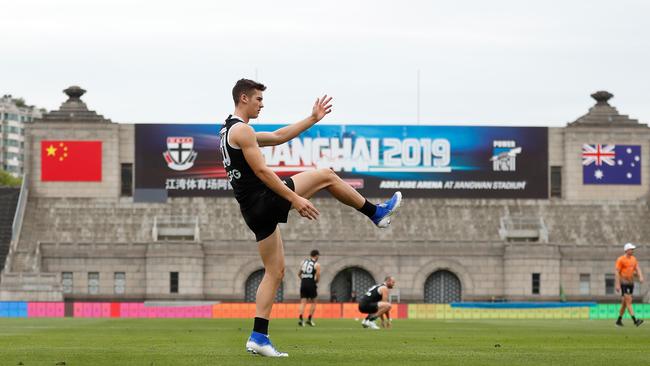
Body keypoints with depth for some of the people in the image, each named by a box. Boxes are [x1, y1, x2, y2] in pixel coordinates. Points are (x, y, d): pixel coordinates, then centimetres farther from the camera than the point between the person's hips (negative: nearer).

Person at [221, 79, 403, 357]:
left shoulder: (229, 132, 21)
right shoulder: (241, 130, -11)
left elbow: (278, 136, 29)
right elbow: (261, 171, -19)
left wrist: (312, 119, 29)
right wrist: (295, 199, -21)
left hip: (254, 211, 10)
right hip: (265, 199, -10)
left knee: (275, 272, 9)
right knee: (327, 176, 4)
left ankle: (258, 336, 2)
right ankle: (376, 213, 16)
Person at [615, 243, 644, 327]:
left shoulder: (633, 259, 11)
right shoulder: (621, 259, -9)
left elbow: (638, 269, 5)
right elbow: (617, 272, -12)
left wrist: (640, 277, -15)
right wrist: (617, 284, -17)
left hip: (631, 283, 7)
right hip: (623, 283, -7)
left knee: (625, 302, 11)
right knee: (629, 301, -14)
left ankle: (619, 320, 22)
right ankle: (635, 321, -23)